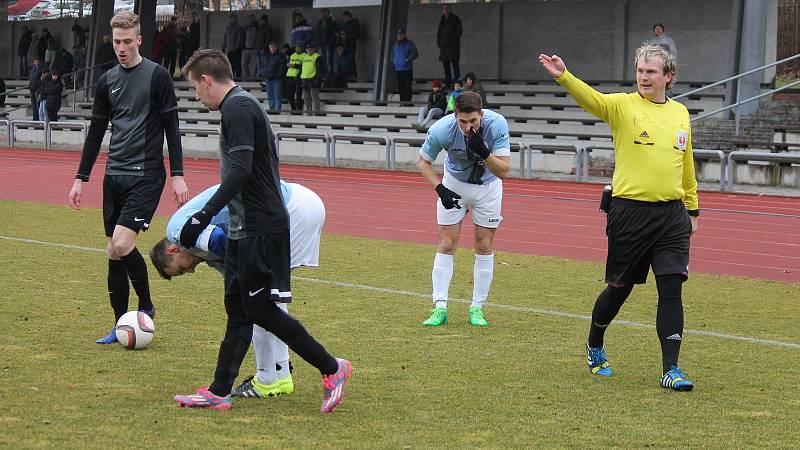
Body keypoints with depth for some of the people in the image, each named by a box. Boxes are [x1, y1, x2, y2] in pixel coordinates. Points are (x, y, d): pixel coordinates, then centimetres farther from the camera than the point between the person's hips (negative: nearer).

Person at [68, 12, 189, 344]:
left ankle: (146, 306, 4)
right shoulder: (107, 80, 11)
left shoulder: (157, 76, -4)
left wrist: (178, 175, -10)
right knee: (114, 251, 6)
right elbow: (96, 131, 17)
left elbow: (171, 127, -4)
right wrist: (81, 178, 14)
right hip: (114, 175, 6)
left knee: (121, 245, -18)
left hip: (146, 176, -6)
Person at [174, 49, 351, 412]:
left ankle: (331, 368, 1)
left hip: (258, 228, -11)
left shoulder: (237, 107, -14)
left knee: (261, 310, -6)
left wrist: (205, 215, -26)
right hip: (246, 228, 11)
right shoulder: (244, 105, 18)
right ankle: (219, 392, 14)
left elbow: (240, 169, -24)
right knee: (238, 310, 10)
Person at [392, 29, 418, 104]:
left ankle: (407, 100, -9)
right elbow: (393, 55, 31)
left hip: (407, 69, -6)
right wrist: (393, 62, 15)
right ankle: (402, 101, 13)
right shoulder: (396, 45, 18)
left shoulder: (410, 43, -2)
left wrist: (408, 59, -17)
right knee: (400, 87, 8)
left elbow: (415, 53, -9)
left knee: (407, 86, -9)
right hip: (398, 69, 6)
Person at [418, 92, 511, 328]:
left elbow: (504, 171, -30)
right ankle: (440, 308, -1)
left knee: (484, 247, 1)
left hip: (488, 186, 0)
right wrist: (440, 189, -25)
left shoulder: (497, 124, -31)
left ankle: (477, 308, 10)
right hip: (454, 185, 0)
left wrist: (483, 153, -46)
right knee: (446, 245, -4)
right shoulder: (441, 130, -30)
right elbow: (424, 162, -11)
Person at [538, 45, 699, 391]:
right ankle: (594, 347, 34)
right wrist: (563, 76, -43)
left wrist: (692, 209, 22)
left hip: (672, 215, 3)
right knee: (619, 288, 9)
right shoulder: (622, 105, -3)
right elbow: (590, 98, -24)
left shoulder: (680, 114, 10)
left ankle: (670, 369, -3)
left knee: (671, 289, -6)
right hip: (630, 212, -3)